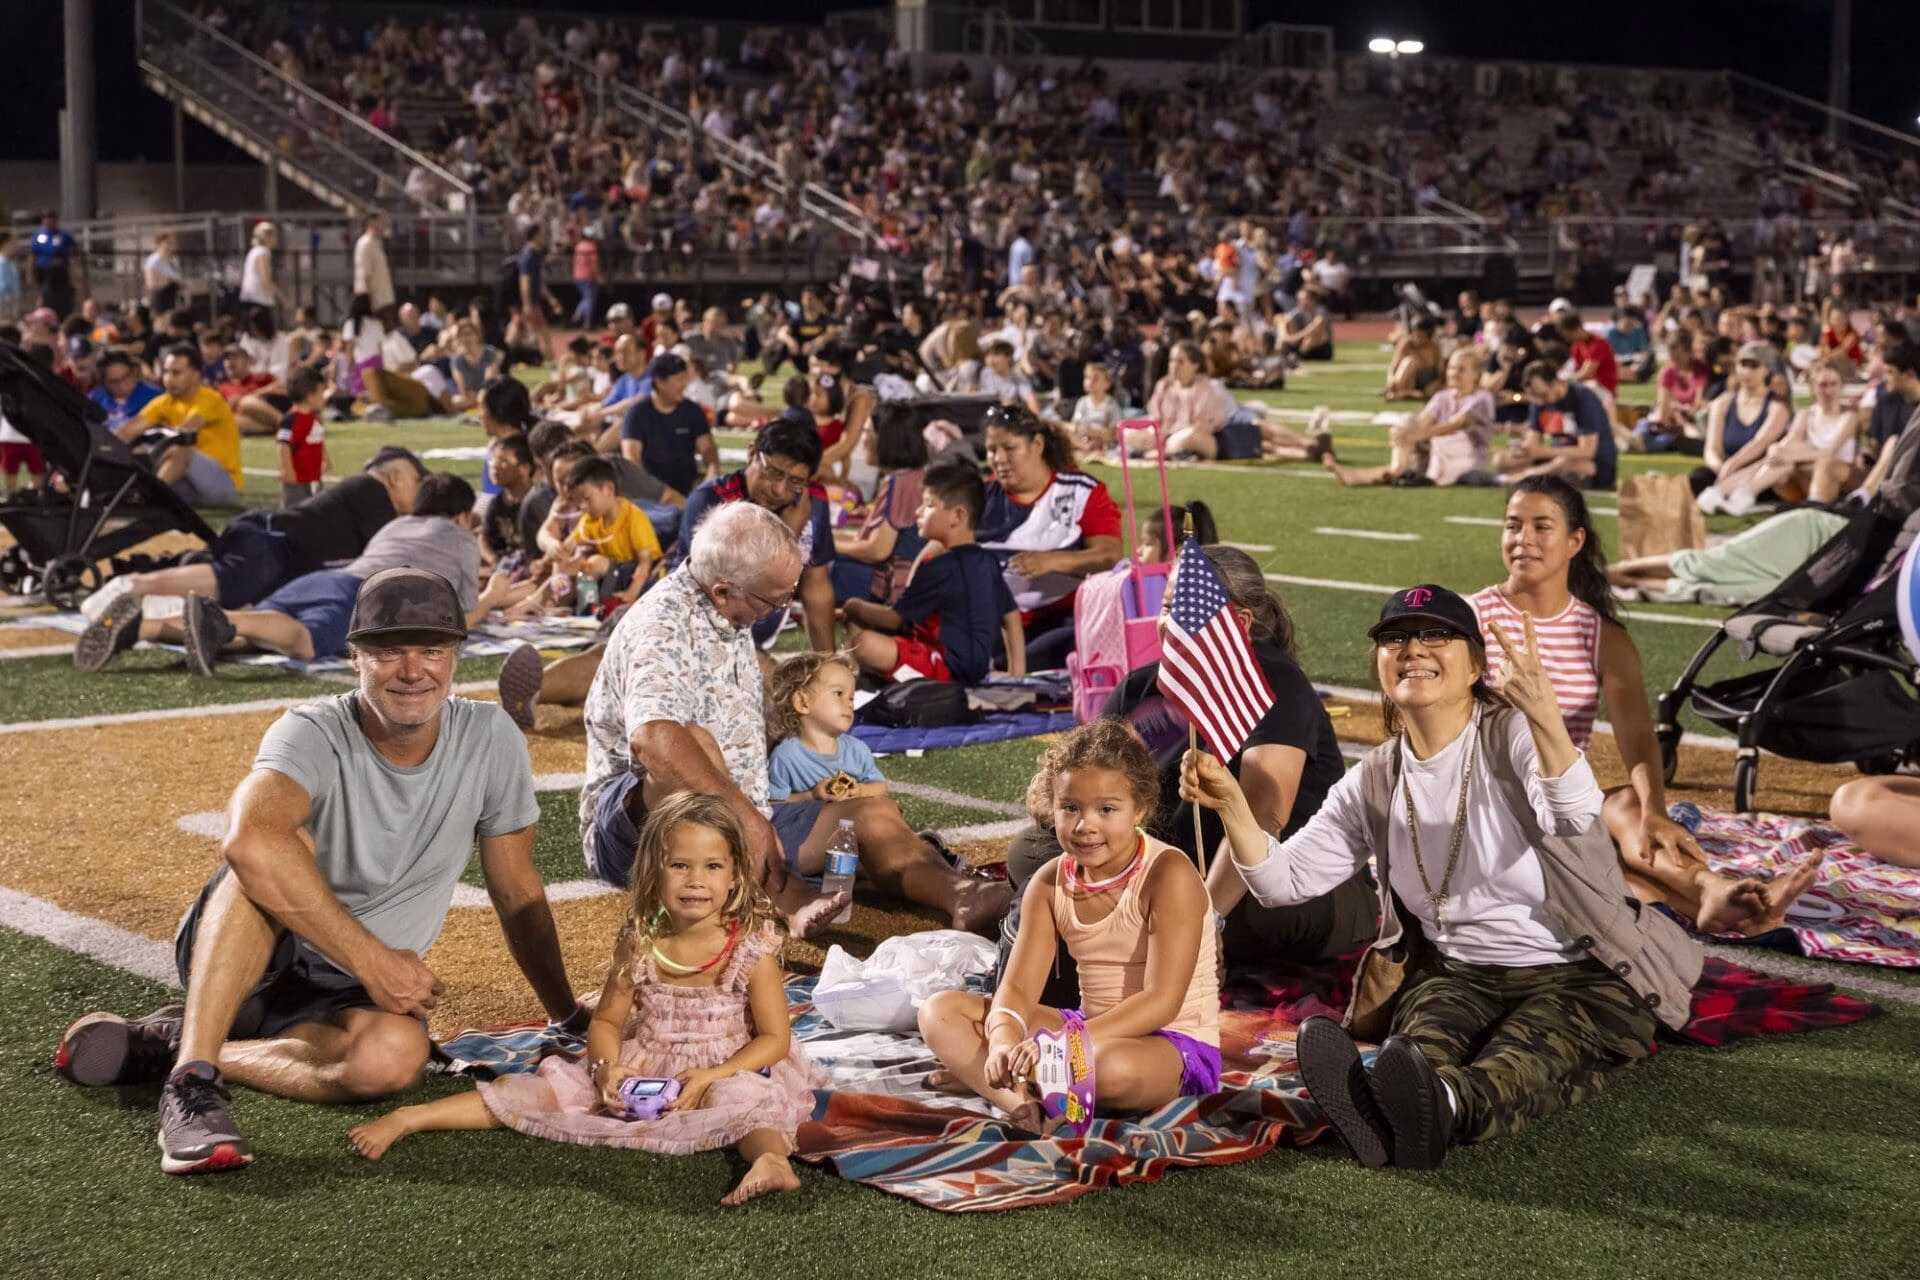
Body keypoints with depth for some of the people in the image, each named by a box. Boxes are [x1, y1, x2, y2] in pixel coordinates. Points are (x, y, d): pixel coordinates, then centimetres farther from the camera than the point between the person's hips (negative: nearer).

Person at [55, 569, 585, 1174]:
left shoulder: (490, 741, -7)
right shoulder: (313, 733, -20)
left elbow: (519, 893, 6)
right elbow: (248, 840, -42)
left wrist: (568, 1016, 10)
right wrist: (374, 961, -39)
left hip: (339, 991, 4)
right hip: (231, 959, -3)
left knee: (396, 1055, -34)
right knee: (286, 842, -35)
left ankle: (164, 1047, -16)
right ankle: (192, 1079, -39)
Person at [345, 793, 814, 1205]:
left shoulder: (752, 949, -14)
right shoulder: (639, 946, -5)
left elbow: (775, 1038, -11)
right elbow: (605, 1021, 5)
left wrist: (710, 1076, -24)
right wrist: (607, 1068, -17)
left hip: (726, 1073, -3)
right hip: (637, 1071, 3)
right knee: (557, 1086, -10)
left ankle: (771, 1159, -64)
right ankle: (407, 1118, -11)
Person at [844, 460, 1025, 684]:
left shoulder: (939, 568, -16)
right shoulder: (987, 561, 9)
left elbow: (893, 619, -10)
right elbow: (1012, 616, 15)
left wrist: (856, 607, 9)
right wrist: (1017, 674, 18)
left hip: (951, 669, -10)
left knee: (863, 642, -29)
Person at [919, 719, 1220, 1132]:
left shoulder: (1168, 875, -17)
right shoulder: (1050, 882, 2)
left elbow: (1161, 1002, -24)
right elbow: (1017, 988, -5)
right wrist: (1004, 1041, -31)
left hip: (1175, 1045, -7)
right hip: (1091, 1032, 7)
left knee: (1114, 1067, -44)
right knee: (940, 1011, -6)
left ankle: (974, 1073, -21)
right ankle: (1021, 1101, -31)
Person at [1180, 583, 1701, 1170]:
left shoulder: (1513, 732, -8)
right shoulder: (1376, 780, 8)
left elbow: (1575, 818, -30)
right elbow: (1285, 879, 4)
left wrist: (1545, 716, -50)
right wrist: (1231, 803, -16)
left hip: (1581, 975, -3)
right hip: (1458, 974, 3)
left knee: (1527, 1057, -37)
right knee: (1427, 1038, -32)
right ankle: (1377, 1106, -65)